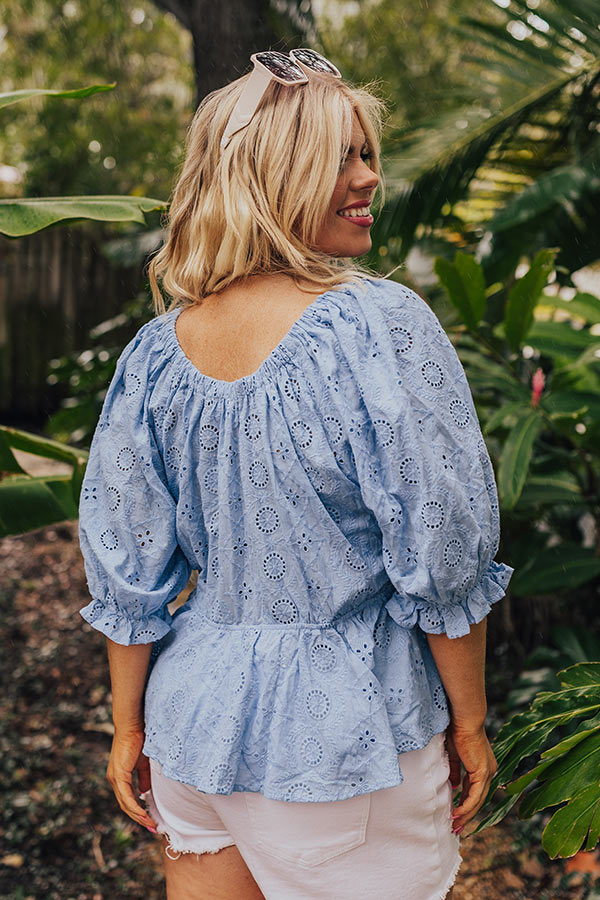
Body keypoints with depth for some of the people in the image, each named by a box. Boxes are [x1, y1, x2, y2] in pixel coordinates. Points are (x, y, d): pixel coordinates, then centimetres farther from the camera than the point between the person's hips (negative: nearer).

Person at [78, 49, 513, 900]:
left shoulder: (156, 353, -4)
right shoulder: (381, 326, -19)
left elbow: (127, 573, 2)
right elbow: (443, 559, -16)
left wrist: (129, 728, 13)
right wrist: (468, 722, -2)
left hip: (198, 715, 5)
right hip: (348, 725, -4)